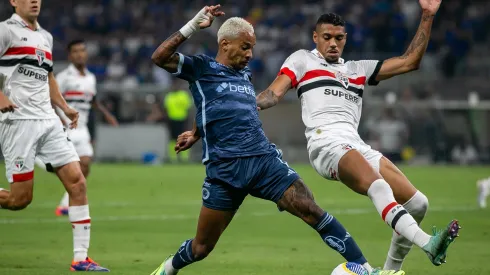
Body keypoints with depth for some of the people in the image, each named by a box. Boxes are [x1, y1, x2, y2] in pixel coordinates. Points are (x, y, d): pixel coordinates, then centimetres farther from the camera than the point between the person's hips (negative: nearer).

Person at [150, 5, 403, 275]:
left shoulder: (245, 75, 20)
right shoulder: (201, 68, 4)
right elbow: (159, 57, -9)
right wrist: (193, 26, -12)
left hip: (265, 160, 4)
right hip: (224, 170, -4)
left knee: (312, 211, -12)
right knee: (201, 247, 3)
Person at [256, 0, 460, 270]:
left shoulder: (359, 69, 29)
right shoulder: (302, 60, 19)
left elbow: (409, 62, 26)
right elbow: (274, 93, 9)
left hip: (357, 146, 7)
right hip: (326, 143, -7)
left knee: (417, 203, -6)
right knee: (378, 186, -34)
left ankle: (390, 270, 5)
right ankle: (428, 244, -55)